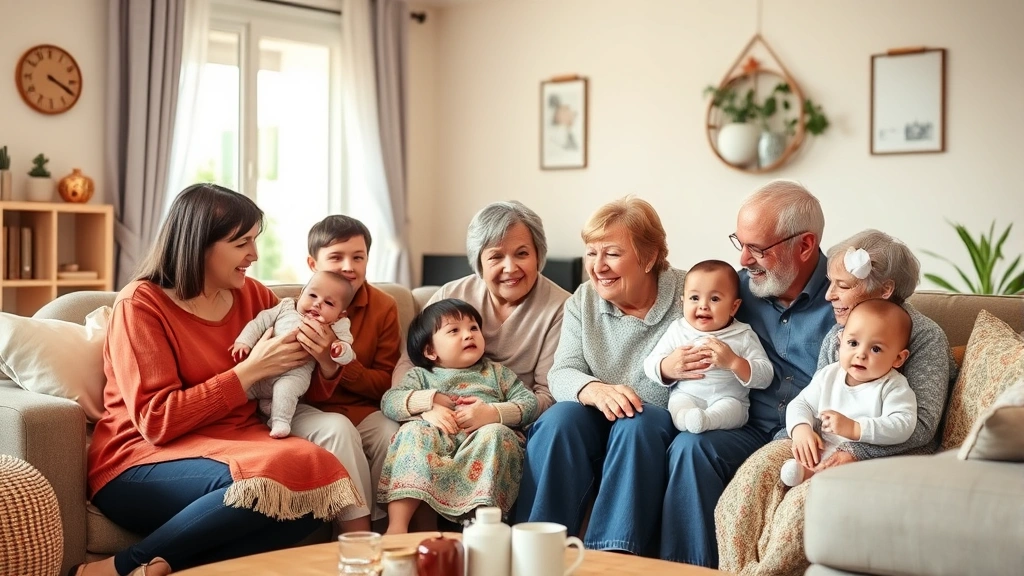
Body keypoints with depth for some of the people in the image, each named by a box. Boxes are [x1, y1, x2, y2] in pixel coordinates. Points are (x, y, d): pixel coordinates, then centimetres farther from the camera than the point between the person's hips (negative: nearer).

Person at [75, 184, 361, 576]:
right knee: (277, 475, -33)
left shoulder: (254, 296, 9)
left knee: (316, 482, -26)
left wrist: (323, 360, -8)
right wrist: (251, 370, -17)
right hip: (143, 465, -6)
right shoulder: (140, 304, -7)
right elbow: (158, 421, -15)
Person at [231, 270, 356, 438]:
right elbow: (260, 323, 11)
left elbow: (347, 356, -6)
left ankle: (280, 422, -25)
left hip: (295, 374, -4)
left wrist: (340, 350, -29)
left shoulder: (335, 329, 0)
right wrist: (244, 342, -2)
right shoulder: (286, 307, 8)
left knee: (286, 387, -34)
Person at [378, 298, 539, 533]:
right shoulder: (421, 376, 24)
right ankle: (397, 526, -38)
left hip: (483, 446, 0)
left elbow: (529, 403, 13)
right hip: (437, 443, 0)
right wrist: (429, 402, -11)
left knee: (495, 433, -31)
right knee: (415, 431, -29)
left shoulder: (495, 372, 27)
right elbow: (389, 401, 6)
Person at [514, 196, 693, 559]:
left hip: (660, 425, -2)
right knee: (561, 417, -27)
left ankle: (612, 555, -34)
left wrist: (672, 369, -31)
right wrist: (594, 390, -27)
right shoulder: (582, 301, 4)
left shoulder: (686, 295, -7)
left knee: (636, 424, -33)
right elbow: (562, 374, -4)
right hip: (597, 423, 3)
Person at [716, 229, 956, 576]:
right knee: (756, 471, -24)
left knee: (805, 500, -33)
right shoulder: (837, 333, 13)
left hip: (889, 456, -6)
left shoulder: (926, 336, -5)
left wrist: (856, 452, -23)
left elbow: (922, 423, -13)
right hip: (825, 443, 6)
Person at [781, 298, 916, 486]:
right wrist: (801, 429, -13)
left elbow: (903, 425, -22)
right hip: (821, 455, 4)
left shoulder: (893, 387, -8)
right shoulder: (828, 375, 7)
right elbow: (801, 404, 11)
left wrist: (854, 428, -33)